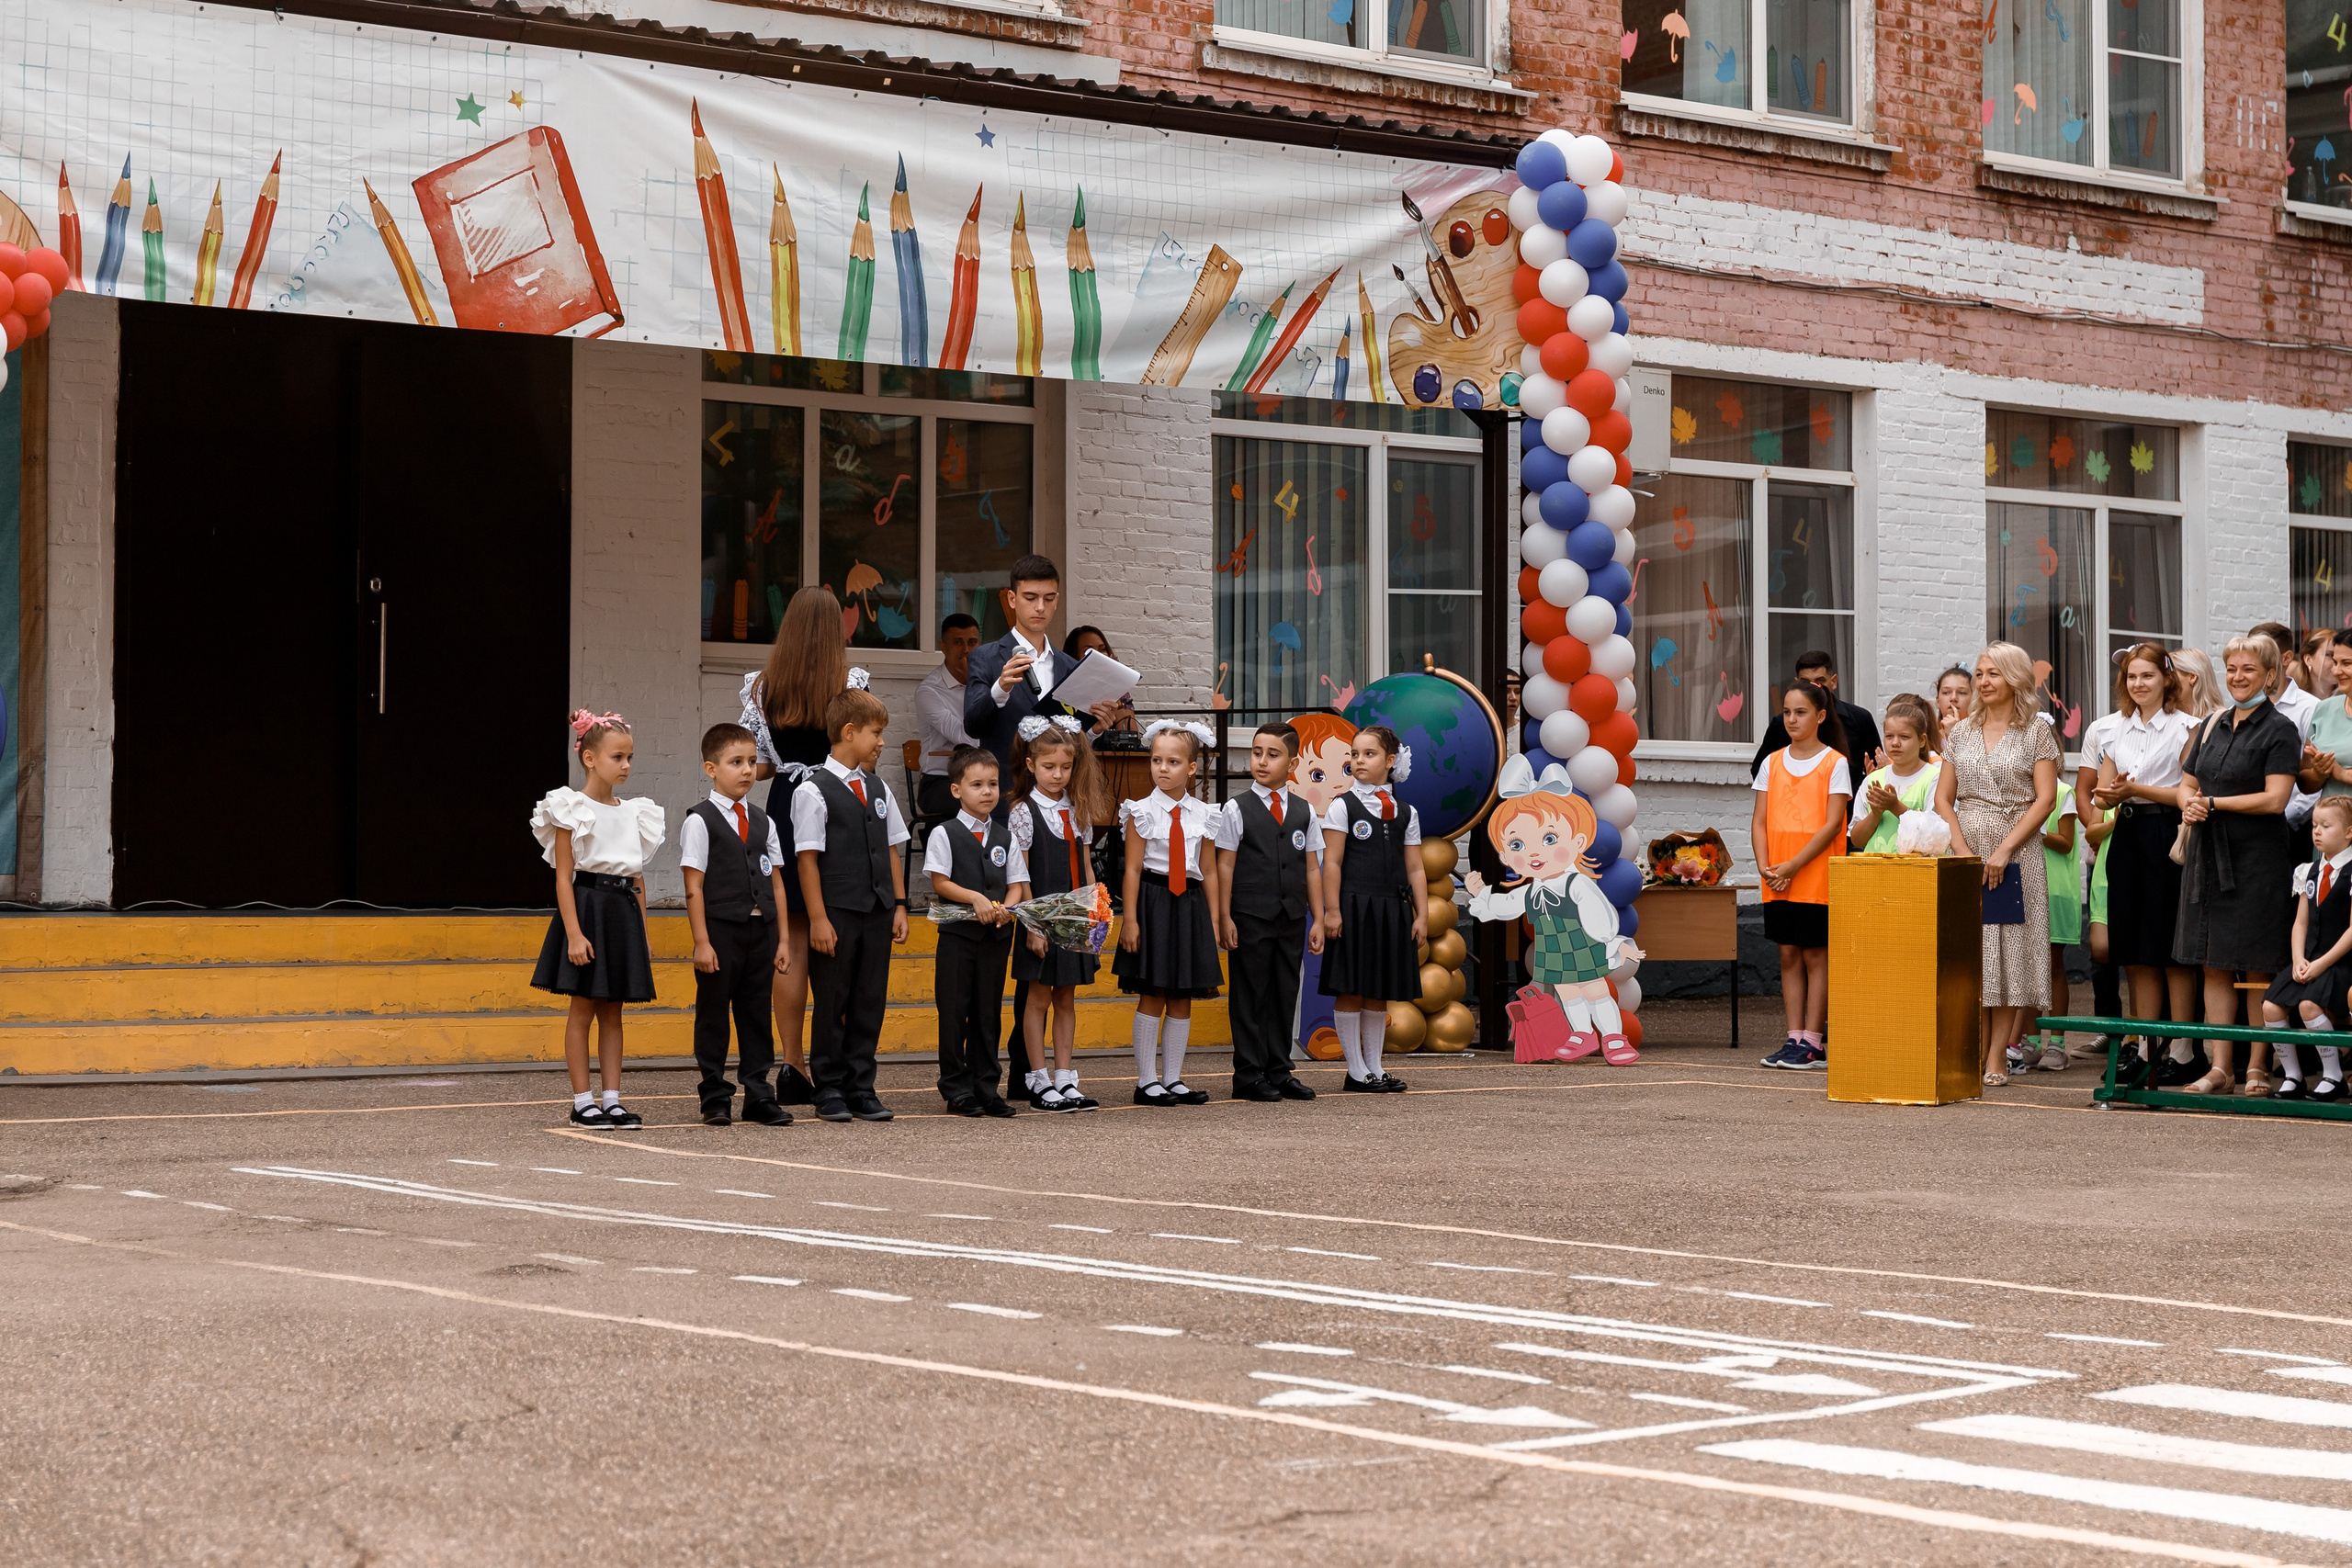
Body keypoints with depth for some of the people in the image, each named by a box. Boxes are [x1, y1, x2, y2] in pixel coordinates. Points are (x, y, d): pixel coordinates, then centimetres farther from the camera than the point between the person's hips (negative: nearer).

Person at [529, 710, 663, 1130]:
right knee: (583, 1009, -1)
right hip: (587, 908, -6)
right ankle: (582, 1102, 3)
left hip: (623, 911, 6)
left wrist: (642, 933, 12)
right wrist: (574, 933, -18)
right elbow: (563, 876, -11)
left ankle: (612, 1099, 9)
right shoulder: (572, 809, -6)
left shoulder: (633, 813, 12)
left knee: (612, 1011, 8)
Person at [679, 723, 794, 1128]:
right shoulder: (700, 821, -5)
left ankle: (758, 1097, 14)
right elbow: (694, 887, -8)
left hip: (760, 931, 5)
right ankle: (715, 1098, 10)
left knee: (756, 1014, 8)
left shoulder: (763, 822, 11)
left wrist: (782, 938, 9)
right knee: (713, 1015, 3)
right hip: (719, 930, -5)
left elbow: (776, 882, 13)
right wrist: (702, 941, -13)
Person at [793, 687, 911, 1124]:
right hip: (837, 913, -6)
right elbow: (808, 858, -10)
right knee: (832, 1003, 2)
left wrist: (899, 905, 10)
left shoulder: (878, 789, 12)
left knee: (870, 1002, 8)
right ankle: (829, 1089, 11)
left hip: (877, 913, 6)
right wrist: (818, 918, -13)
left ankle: (861, 1088, 15)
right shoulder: (814, 791, -8)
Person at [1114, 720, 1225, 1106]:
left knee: (1182, 999, 7)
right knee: (1152, 997, -2)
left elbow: (1209, 871, 11)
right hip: (1153, 901, -4)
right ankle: (1146, 1081, 4)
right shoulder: (1142, 812, -4)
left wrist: (1213, 920, 9)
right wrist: (1129, 919, -11)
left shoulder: (1202, 814, 7)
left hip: (1190, 904, 4)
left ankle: (1172, 1078, 14)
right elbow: (1132, 869, -6)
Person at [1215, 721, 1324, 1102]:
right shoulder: (1237, 809, -1)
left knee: (1285, 995, 8)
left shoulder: (1304, 811, 9)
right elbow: (1225, 866, -2)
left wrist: (1317, 919, 8)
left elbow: (1312, 868, 11)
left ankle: (1279, 1071, 16)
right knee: (1250, 996, 0)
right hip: (1250, 916, -4)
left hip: (1292, 917, 4)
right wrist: (1225, 918, -7)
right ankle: (1249, 1075, 5)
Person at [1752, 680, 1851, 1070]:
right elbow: (1760, 821, 8)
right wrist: (1765, 866, -8)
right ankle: (1794, 1038, 10)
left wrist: (1792, 867, -15)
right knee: (1788, 954, 6)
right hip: (1777, 881, 5)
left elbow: (1832, 825, -11)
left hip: (1817, 876, -4)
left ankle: (1813, 1042, 1)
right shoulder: (1772, 762, 10)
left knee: (1815, 954, -1)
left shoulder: (1835, 763, -4)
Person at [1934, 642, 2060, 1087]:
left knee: (2010, 949, -4)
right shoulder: (1961, 733, 12)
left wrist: (2004, 849, -13)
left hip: (2016, 855, -3)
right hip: (1966, 854, 3)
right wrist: (1962, 849, -5)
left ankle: (1997, 1055, -2)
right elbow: (1943, 798, 10)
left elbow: (2045, 799, -5)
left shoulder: (2036, 732, 2)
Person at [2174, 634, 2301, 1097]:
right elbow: (2187, 783, 18)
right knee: (2214, 966, 6)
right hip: (2209, 856, 6)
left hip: (2258, 859, -6)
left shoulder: (2279, 730, -5)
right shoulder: (2213, 725, 14)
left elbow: (2274, 798, -14)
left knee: (2260, 969, -3)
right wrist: (2189, 805, -5)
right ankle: (2219, 1069, 9)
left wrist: (2211, 803, -12)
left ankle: (2257, 1069, 3)